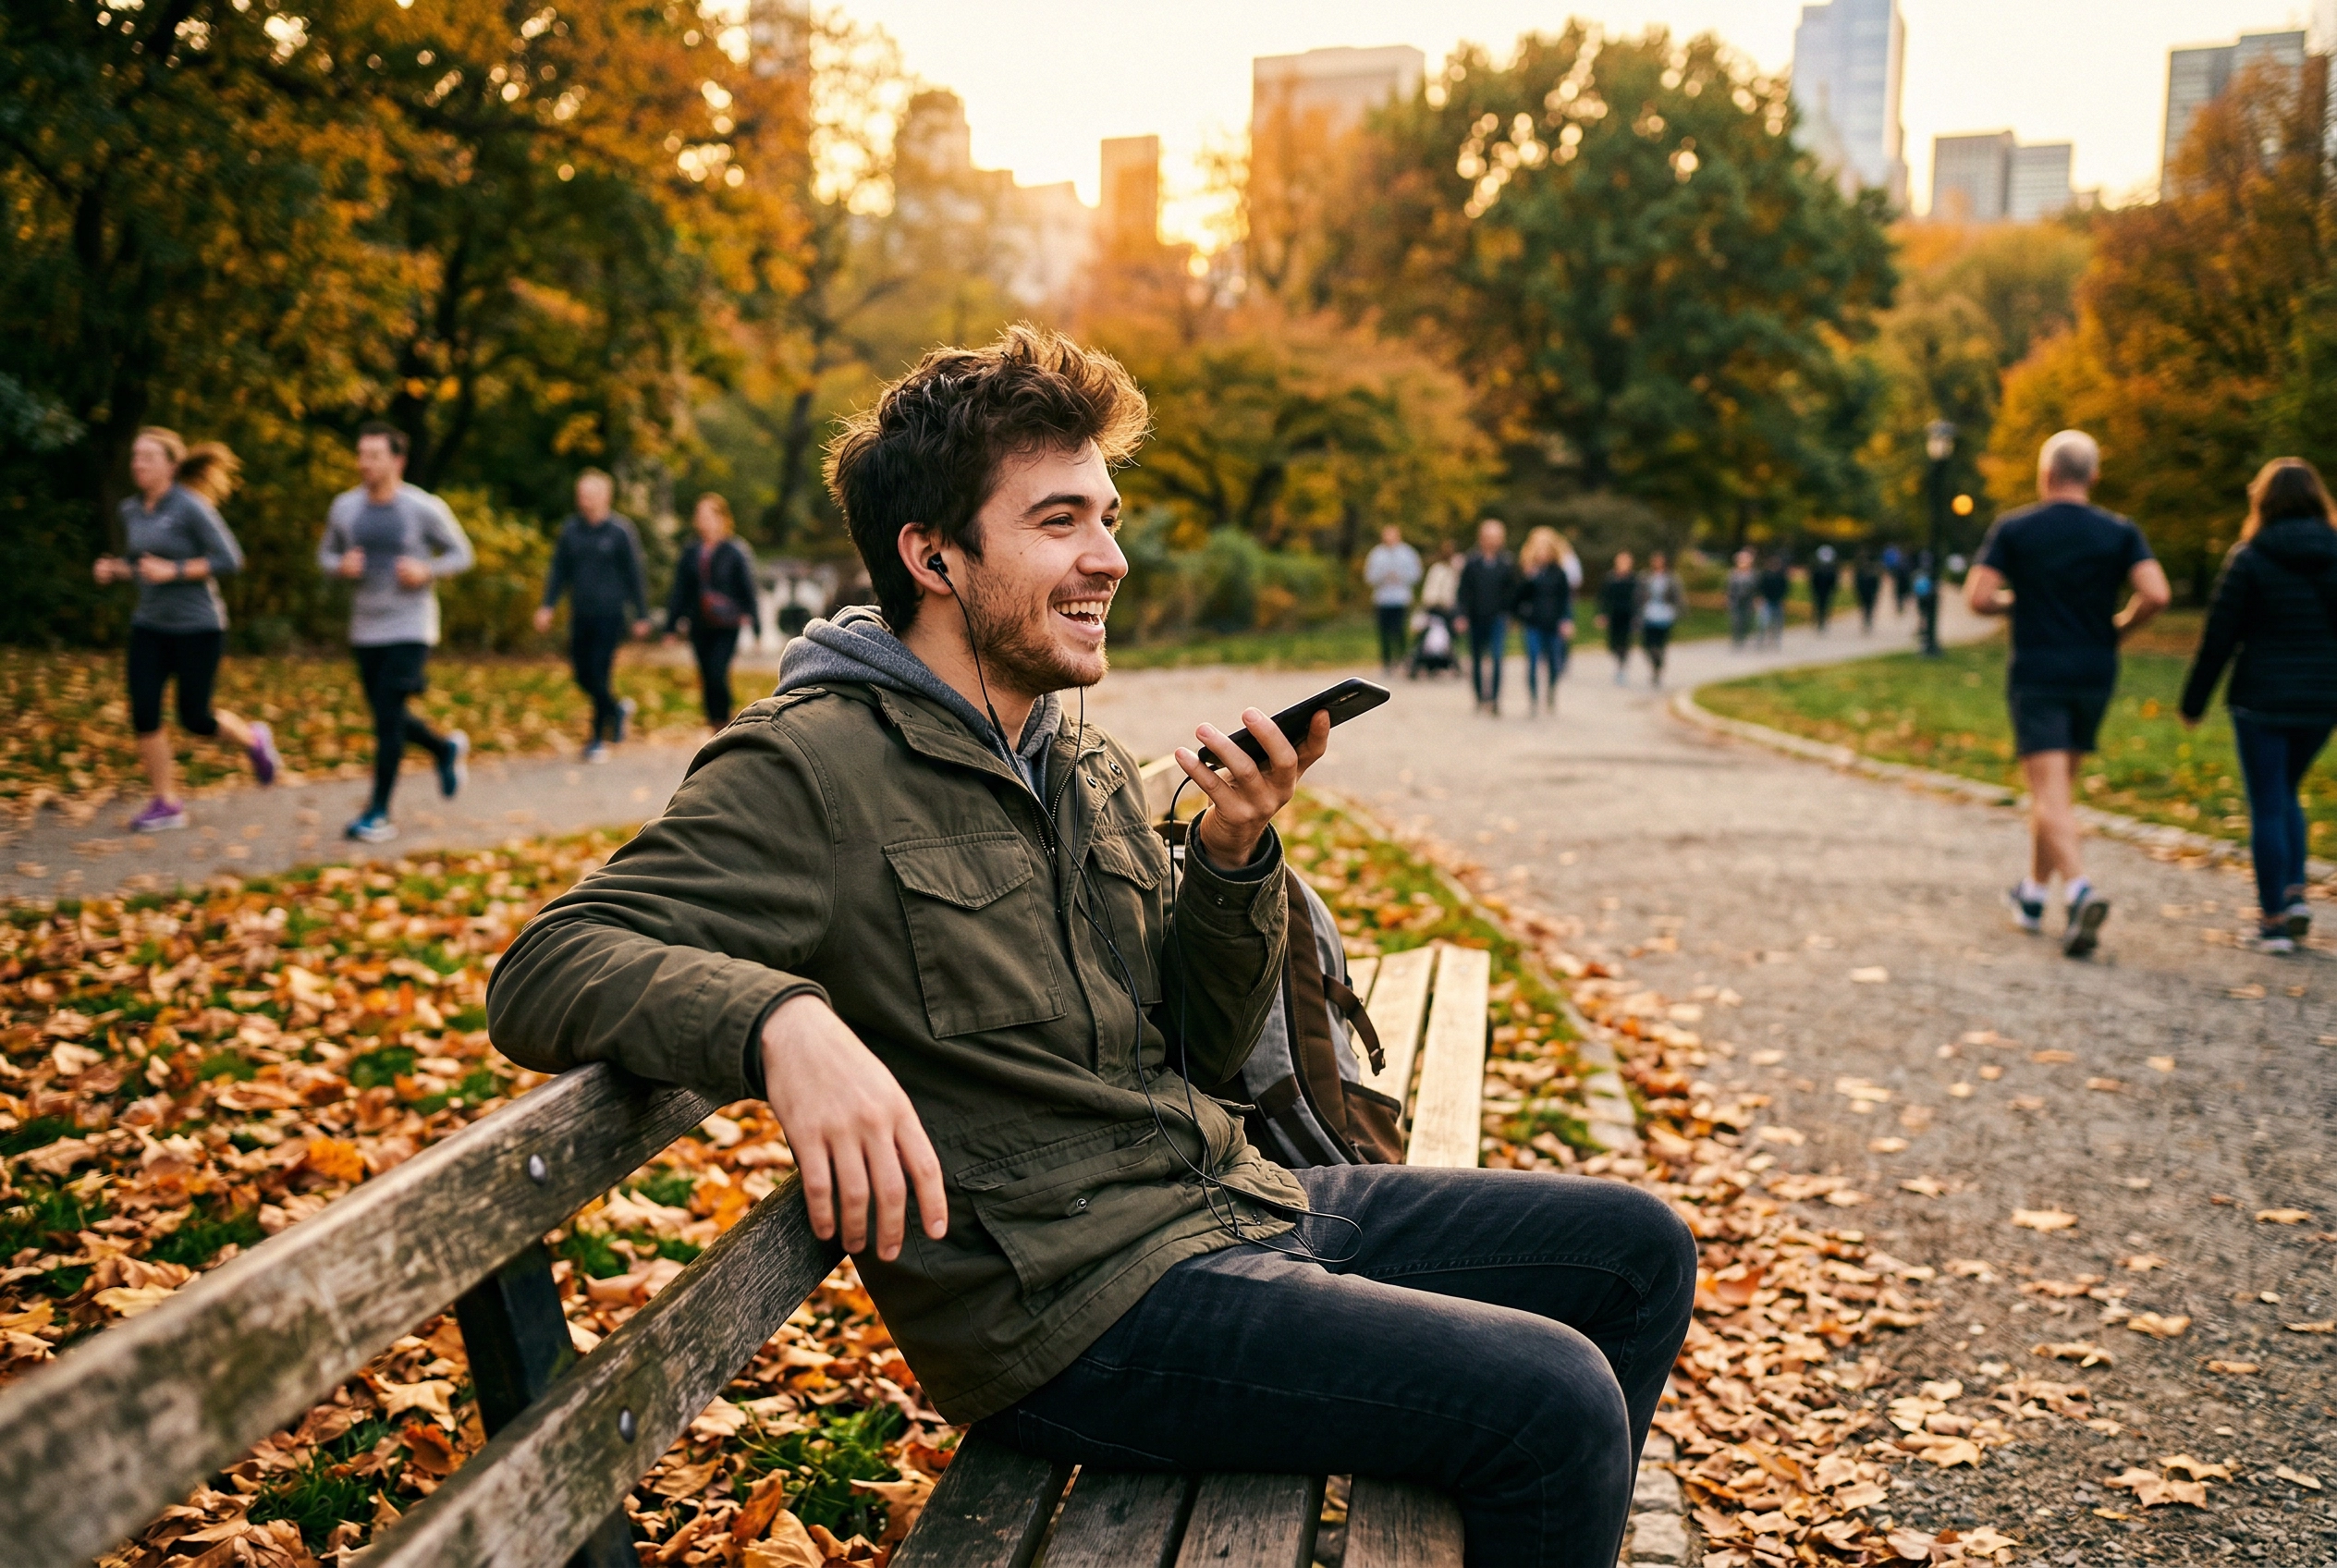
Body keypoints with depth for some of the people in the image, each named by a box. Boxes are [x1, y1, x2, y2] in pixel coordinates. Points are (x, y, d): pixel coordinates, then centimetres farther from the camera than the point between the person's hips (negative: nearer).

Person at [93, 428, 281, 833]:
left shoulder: (191, 507, -13)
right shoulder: (131, 510, 7)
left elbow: (230, 559, -16)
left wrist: (173, 571, -23)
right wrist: (113, 569, -2)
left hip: (197, 627, -6)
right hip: (149, 627, 6)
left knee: (194, 719, 1)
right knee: (143, 714, -5)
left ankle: (254, 739, 32)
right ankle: (166, 803, 5)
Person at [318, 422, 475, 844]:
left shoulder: (424, 508, -9)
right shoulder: (345, 506, 2)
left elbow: (461, 553, 1)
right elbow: (326, 553, 15)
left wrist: (426, 571, -17)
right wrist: (341, 566, -8)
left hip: (410, 629, -5)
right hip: (365, 630, 5)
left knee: (387, 715, -10)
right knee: (388, 718, 12)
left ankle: (378, 812, -1)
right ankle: (446, 748, 41)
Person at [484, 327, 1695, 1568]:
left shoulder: (1089, 768, 12)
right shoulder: (811, 769, -11)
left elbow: (1201, 1056, 13)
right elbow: (546, 971, -19)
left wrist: (1234, 857, -5)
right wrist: (782, 1020, -37)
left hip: (1233, 1198, 8)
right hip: (1073, 1302, -8)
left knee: (1636, 1250, 13)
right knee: (1552, 1401, -20)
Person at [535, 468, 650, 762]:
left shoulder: (620, 531, -4)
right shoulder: (570, 529, 6)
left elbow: (633, 575, 0)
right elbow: (559, 570, 11)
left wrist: (641, 615, 0)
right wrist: (547, 605, 1)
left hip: (610, 614, -4)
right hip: (580, 614, 5)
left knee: (599, 674, -7)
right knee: (581, 673, 7)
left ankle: (599, 739, 4)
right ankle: (617, 710, 34)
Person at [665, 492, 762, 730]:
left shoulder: (735, 552, -2)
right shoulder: (690, 554, 8)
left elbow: (748, 591, 1)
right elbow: (679, 593, 14)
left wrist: (754, 626, -1)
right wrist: (670, 627, 12)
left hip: (727, 627, -4)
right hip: (700, 627, 4)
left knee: (717, 674, -16)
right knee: (707, 679, 7)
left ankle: (723, 723, -2)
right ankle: (716, 728, 17)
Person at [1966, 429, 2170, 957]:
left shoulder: (2012, 529, -3)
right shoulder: (2120, 532, 2)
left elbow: (1977, 599, -11)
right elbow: (2156, 595, -12)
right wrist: (2120, 625, 7)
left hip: (2036, 675, -3)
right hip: (2095, 674, 3)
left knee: (2050, 794, -9)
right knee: (2054, 787, 18)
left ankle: (2079, 891, -31)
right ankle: (2033, 894, 29)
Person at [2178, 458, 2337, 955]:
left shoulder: (2249, 558, -8)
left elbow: (2218, 638, -7)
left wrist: (2193, 702, 2)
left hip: (2263, 699, -4)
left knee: (2267, 807, 4)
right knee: (2285, 794, 23)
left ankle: (2274, 919, 6)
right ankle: (2294, 894, 14)